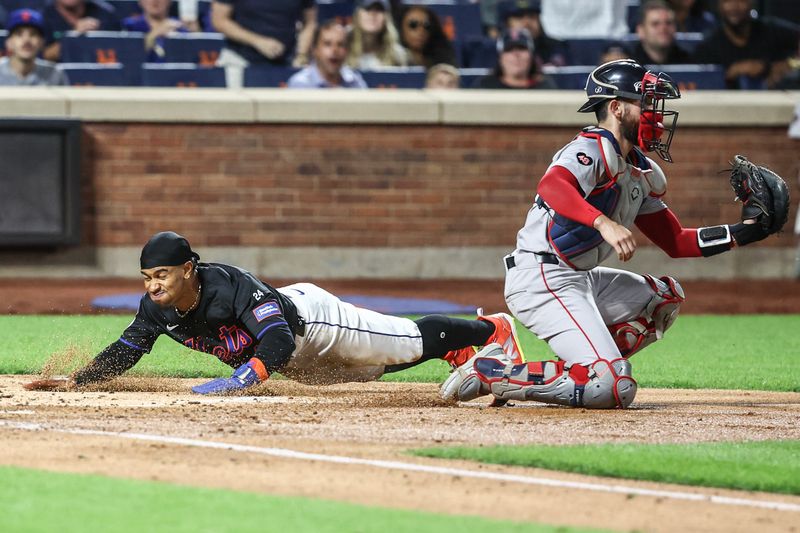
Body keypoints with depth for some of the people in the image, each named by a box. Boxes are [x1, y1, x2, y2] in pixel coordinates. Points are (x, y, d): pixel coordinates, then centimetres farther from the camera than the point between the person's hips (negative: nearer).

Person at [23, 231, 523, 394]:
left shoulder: (230, 285, -42)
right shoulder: (157, 309, -22)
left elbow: (278, 343, -48)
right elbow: (123, 353, -10)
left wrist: (233, 383, -59)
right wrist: (74, 380, -25)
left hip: (310, 320, -7)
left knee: (412, 341, 11)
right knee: (379, 365, 26)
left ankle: (491, 329, 36)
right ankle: (466, 354, 49)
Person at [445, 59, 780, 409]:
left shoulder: (642, 173, 18)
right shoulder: (594, 148, -11)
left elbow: (677, 242, 21)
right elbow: (551, 186, -34)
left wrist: (745, 231, 14)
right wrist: (604, 223, -48)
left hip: (581, 280, 10)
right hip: (542, 279, -10)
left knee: (666, 297, 19)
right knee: (612, 388, -21)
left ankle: (580, 371, 6)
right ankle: (485, 374, -14)